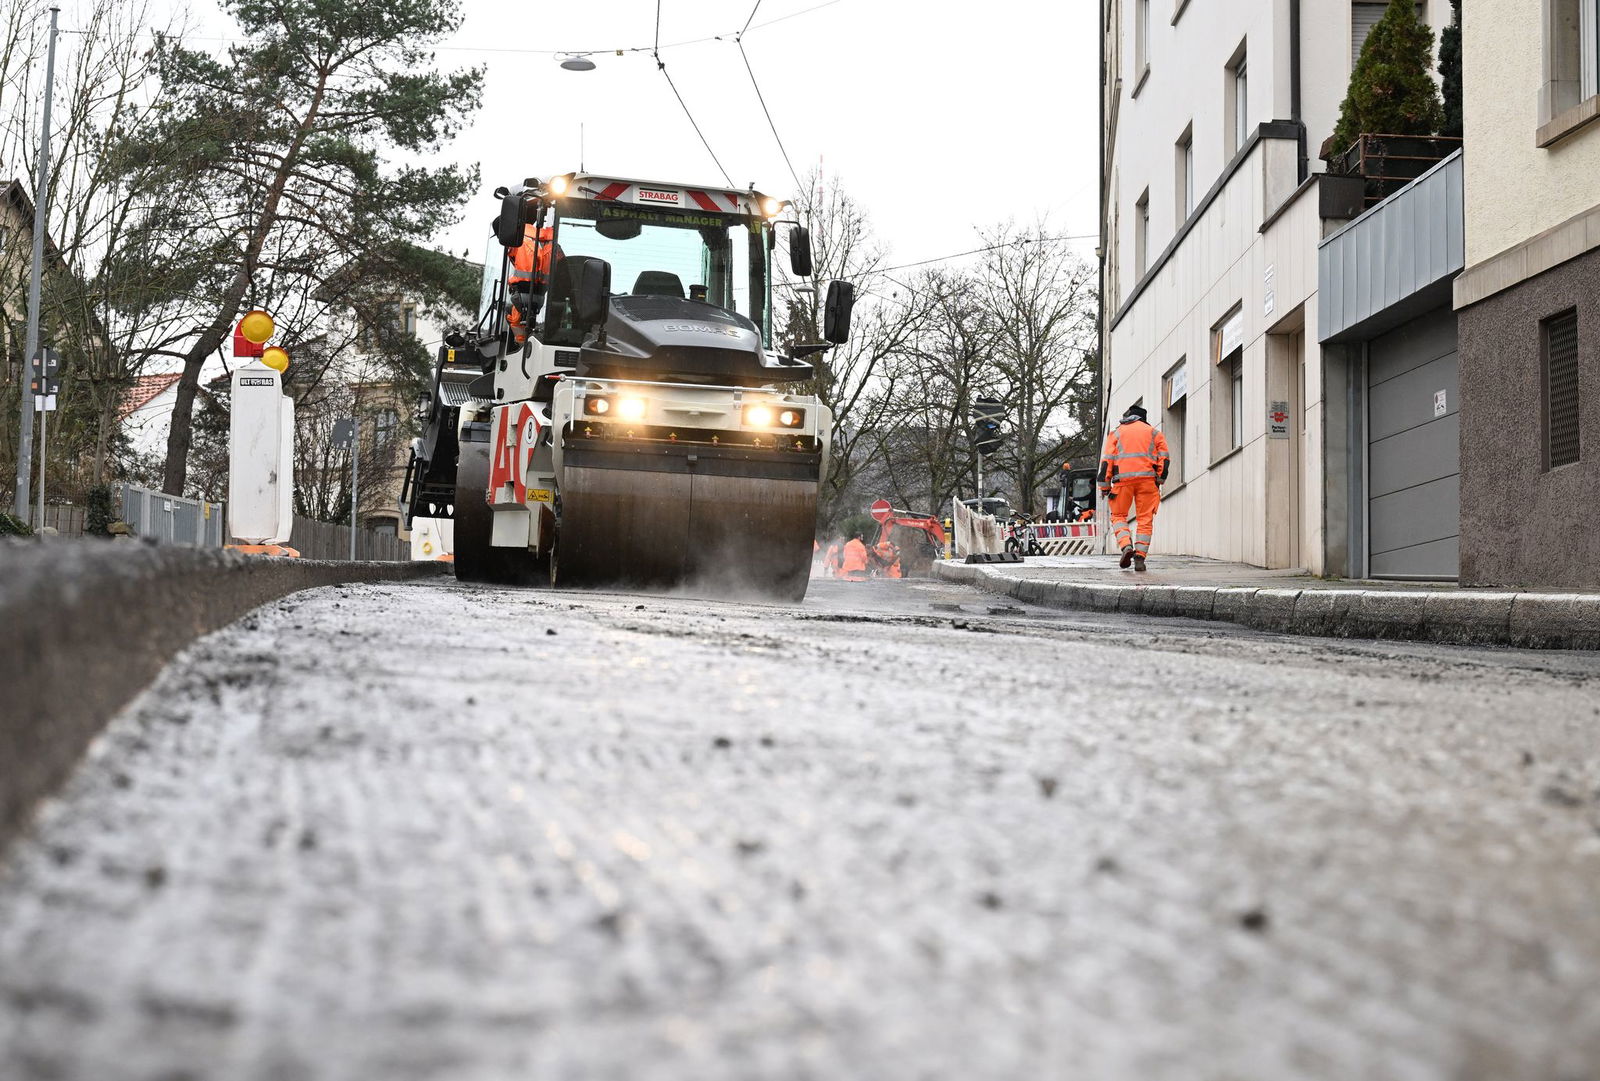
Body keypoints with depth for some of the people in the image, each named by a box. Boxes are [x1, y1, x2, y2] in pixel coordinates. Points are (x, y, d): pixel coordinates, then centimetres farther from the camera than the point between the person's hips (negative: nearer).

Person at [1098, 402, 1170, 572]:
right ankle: (1140, 557, -4)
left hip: (1123, 480, 0)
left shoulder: (1116, 432, 17)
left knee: (1118, 515, 12)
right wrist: (1159, 480, 9)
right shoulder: (1153, 432, 19)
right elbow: (1164, 457, 7)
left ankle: (1126, 546, -12)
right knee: (1145, 519, 5)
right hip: (1147, 479, 0)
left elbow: (1107, 459, 6)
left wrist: (1105, 486, 5)